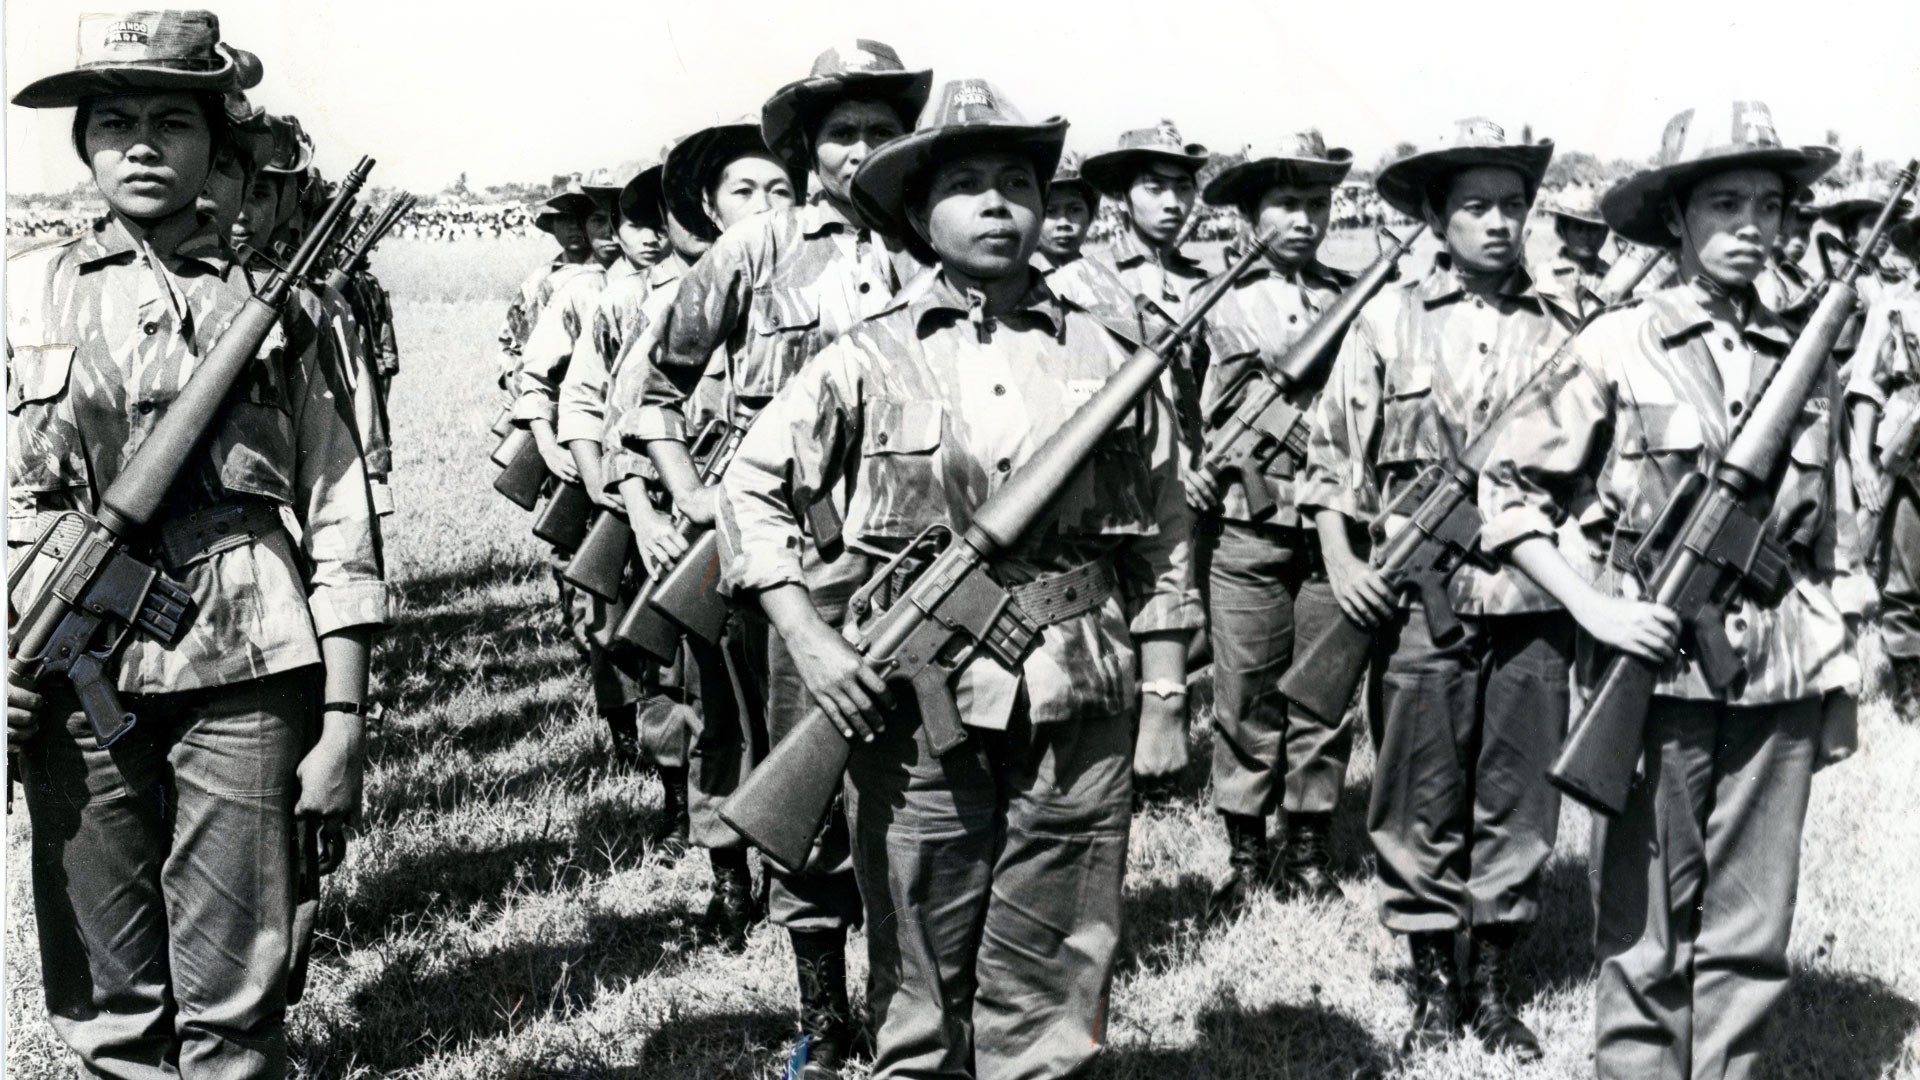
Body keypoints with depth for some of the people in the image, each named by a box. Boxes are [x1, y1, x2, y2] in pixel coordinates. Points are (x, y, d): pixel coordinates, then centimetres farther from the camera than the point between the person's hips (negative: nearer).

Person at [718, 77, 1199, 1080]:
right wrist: (808, 635, -5)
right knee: (920, 980, 9)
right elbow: (752, 488, 6)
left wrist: (1166, 707, 9)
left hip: (1077, 712, 1)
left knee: (1051, 989, 8)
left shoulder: (1107, 356, 6)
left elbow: (1159, 546, 11)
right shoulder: (869, 359, 0)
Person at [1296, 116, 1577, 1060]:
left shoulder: (1562, 328, 7)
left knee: (1520, 801, 8)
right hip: (1420, 596, -2)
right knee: (1419, 803, 4)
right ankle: (1432, 987, 18)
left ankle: (1494, 984, 22)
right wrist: (1339, 558, -5)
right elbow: (1332, 449, 4)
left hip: (1535, 597, 2)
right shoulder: (1389, 320, 1)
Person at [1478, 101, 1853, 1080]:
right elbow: (1506, 489, -1)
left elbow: (1816, 540, 19)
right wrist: (1594, 607, -10)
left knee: (1752, 936, 8)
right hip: (1654, 667, -3)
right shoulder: (1616, 349, -2)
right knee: (1644, 935, 4)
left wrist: (1834, 665, 14)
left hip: (1779, 680, 4)